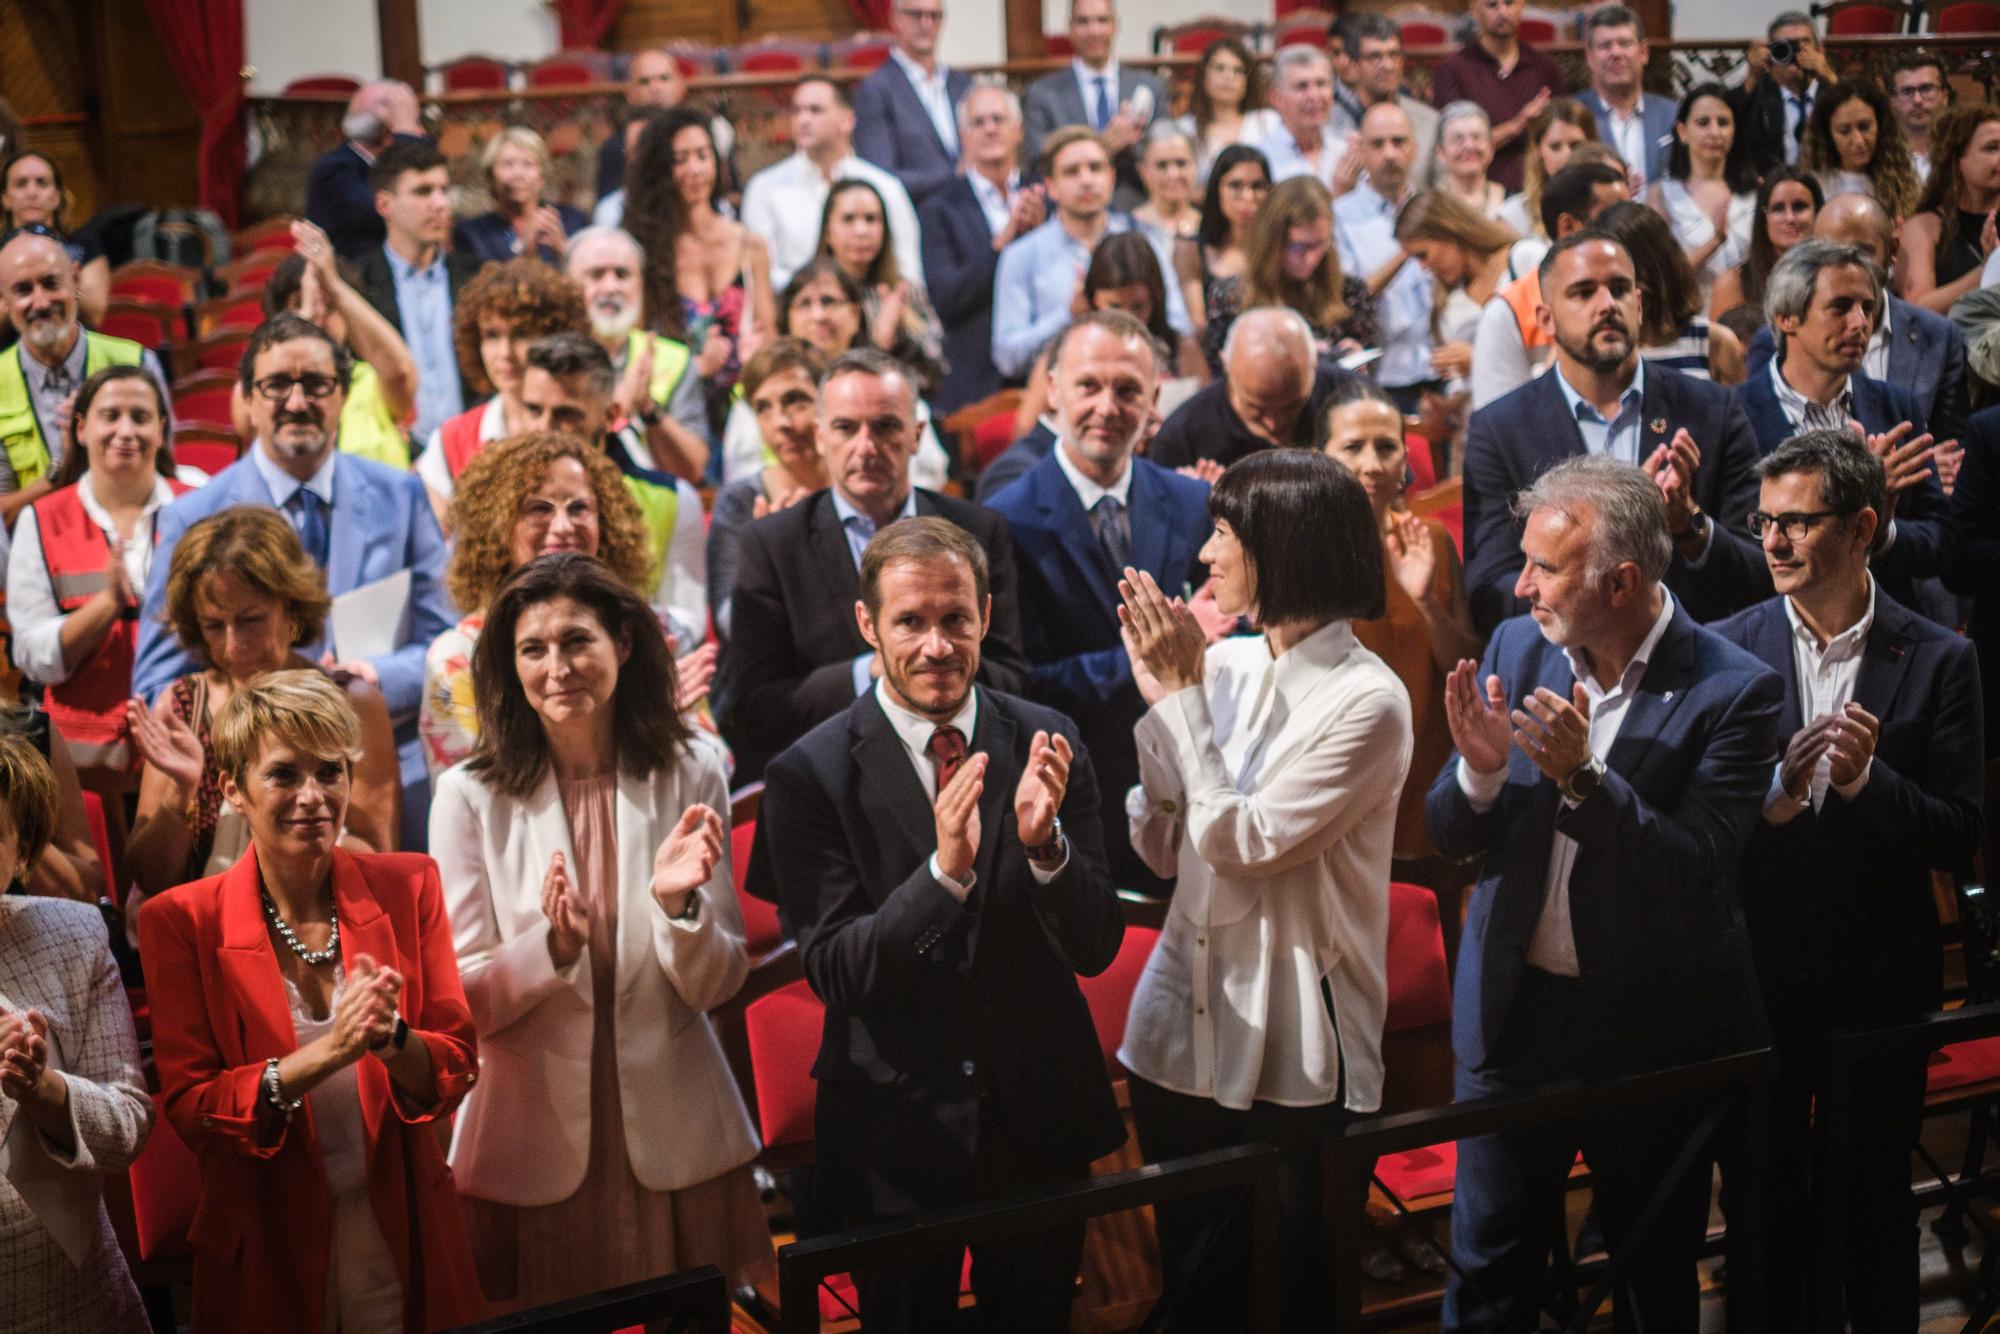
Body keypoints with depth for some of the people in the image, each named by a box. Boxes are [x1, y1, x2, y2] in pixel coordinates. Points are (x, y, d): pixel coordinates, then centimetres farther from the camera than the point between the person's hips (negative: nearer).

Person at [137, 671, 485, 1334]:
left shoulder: (408, 887, -3)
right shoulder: (180, 922, -9)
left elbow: (458, 1068, -4)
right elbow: (189, 1109, -12)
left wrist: (388, 1039, -26)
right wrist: (326, 1052, -26)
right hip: (267, 1254, -2)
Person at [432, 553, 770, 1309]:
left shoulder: (690, 772, -1)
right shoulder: (471, 796, -4)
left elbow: (715, 986, -1)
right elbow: (459, 1003, -6)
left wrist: (678, 904, -21)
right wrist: (552, 945, -23)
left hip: (677, 1139, 1)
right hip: (534, 1149, -1)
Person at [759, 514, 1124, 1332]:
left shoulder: (1046, 743, -7)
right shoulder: (809, 774, -14)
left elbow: (1097, 949, -8)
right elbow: (833, 973, -18)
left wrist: (1044, 844, -28)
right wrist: (946, 870, -33)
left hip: (1040, 1114, 3)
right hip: (897, 1132, -2)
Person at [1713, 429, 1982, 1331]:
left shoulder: (1937, 661, -6)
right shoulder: (1730, 647, -4)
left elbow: (1959, 842, -7)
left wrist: (1867, 779, -23)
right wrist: (1771, 799, -24)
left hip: (1881, 981, 0)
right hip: (1758, 973, 1)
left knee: (1877, 1196, 14)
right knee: (1762, 1195, 13)